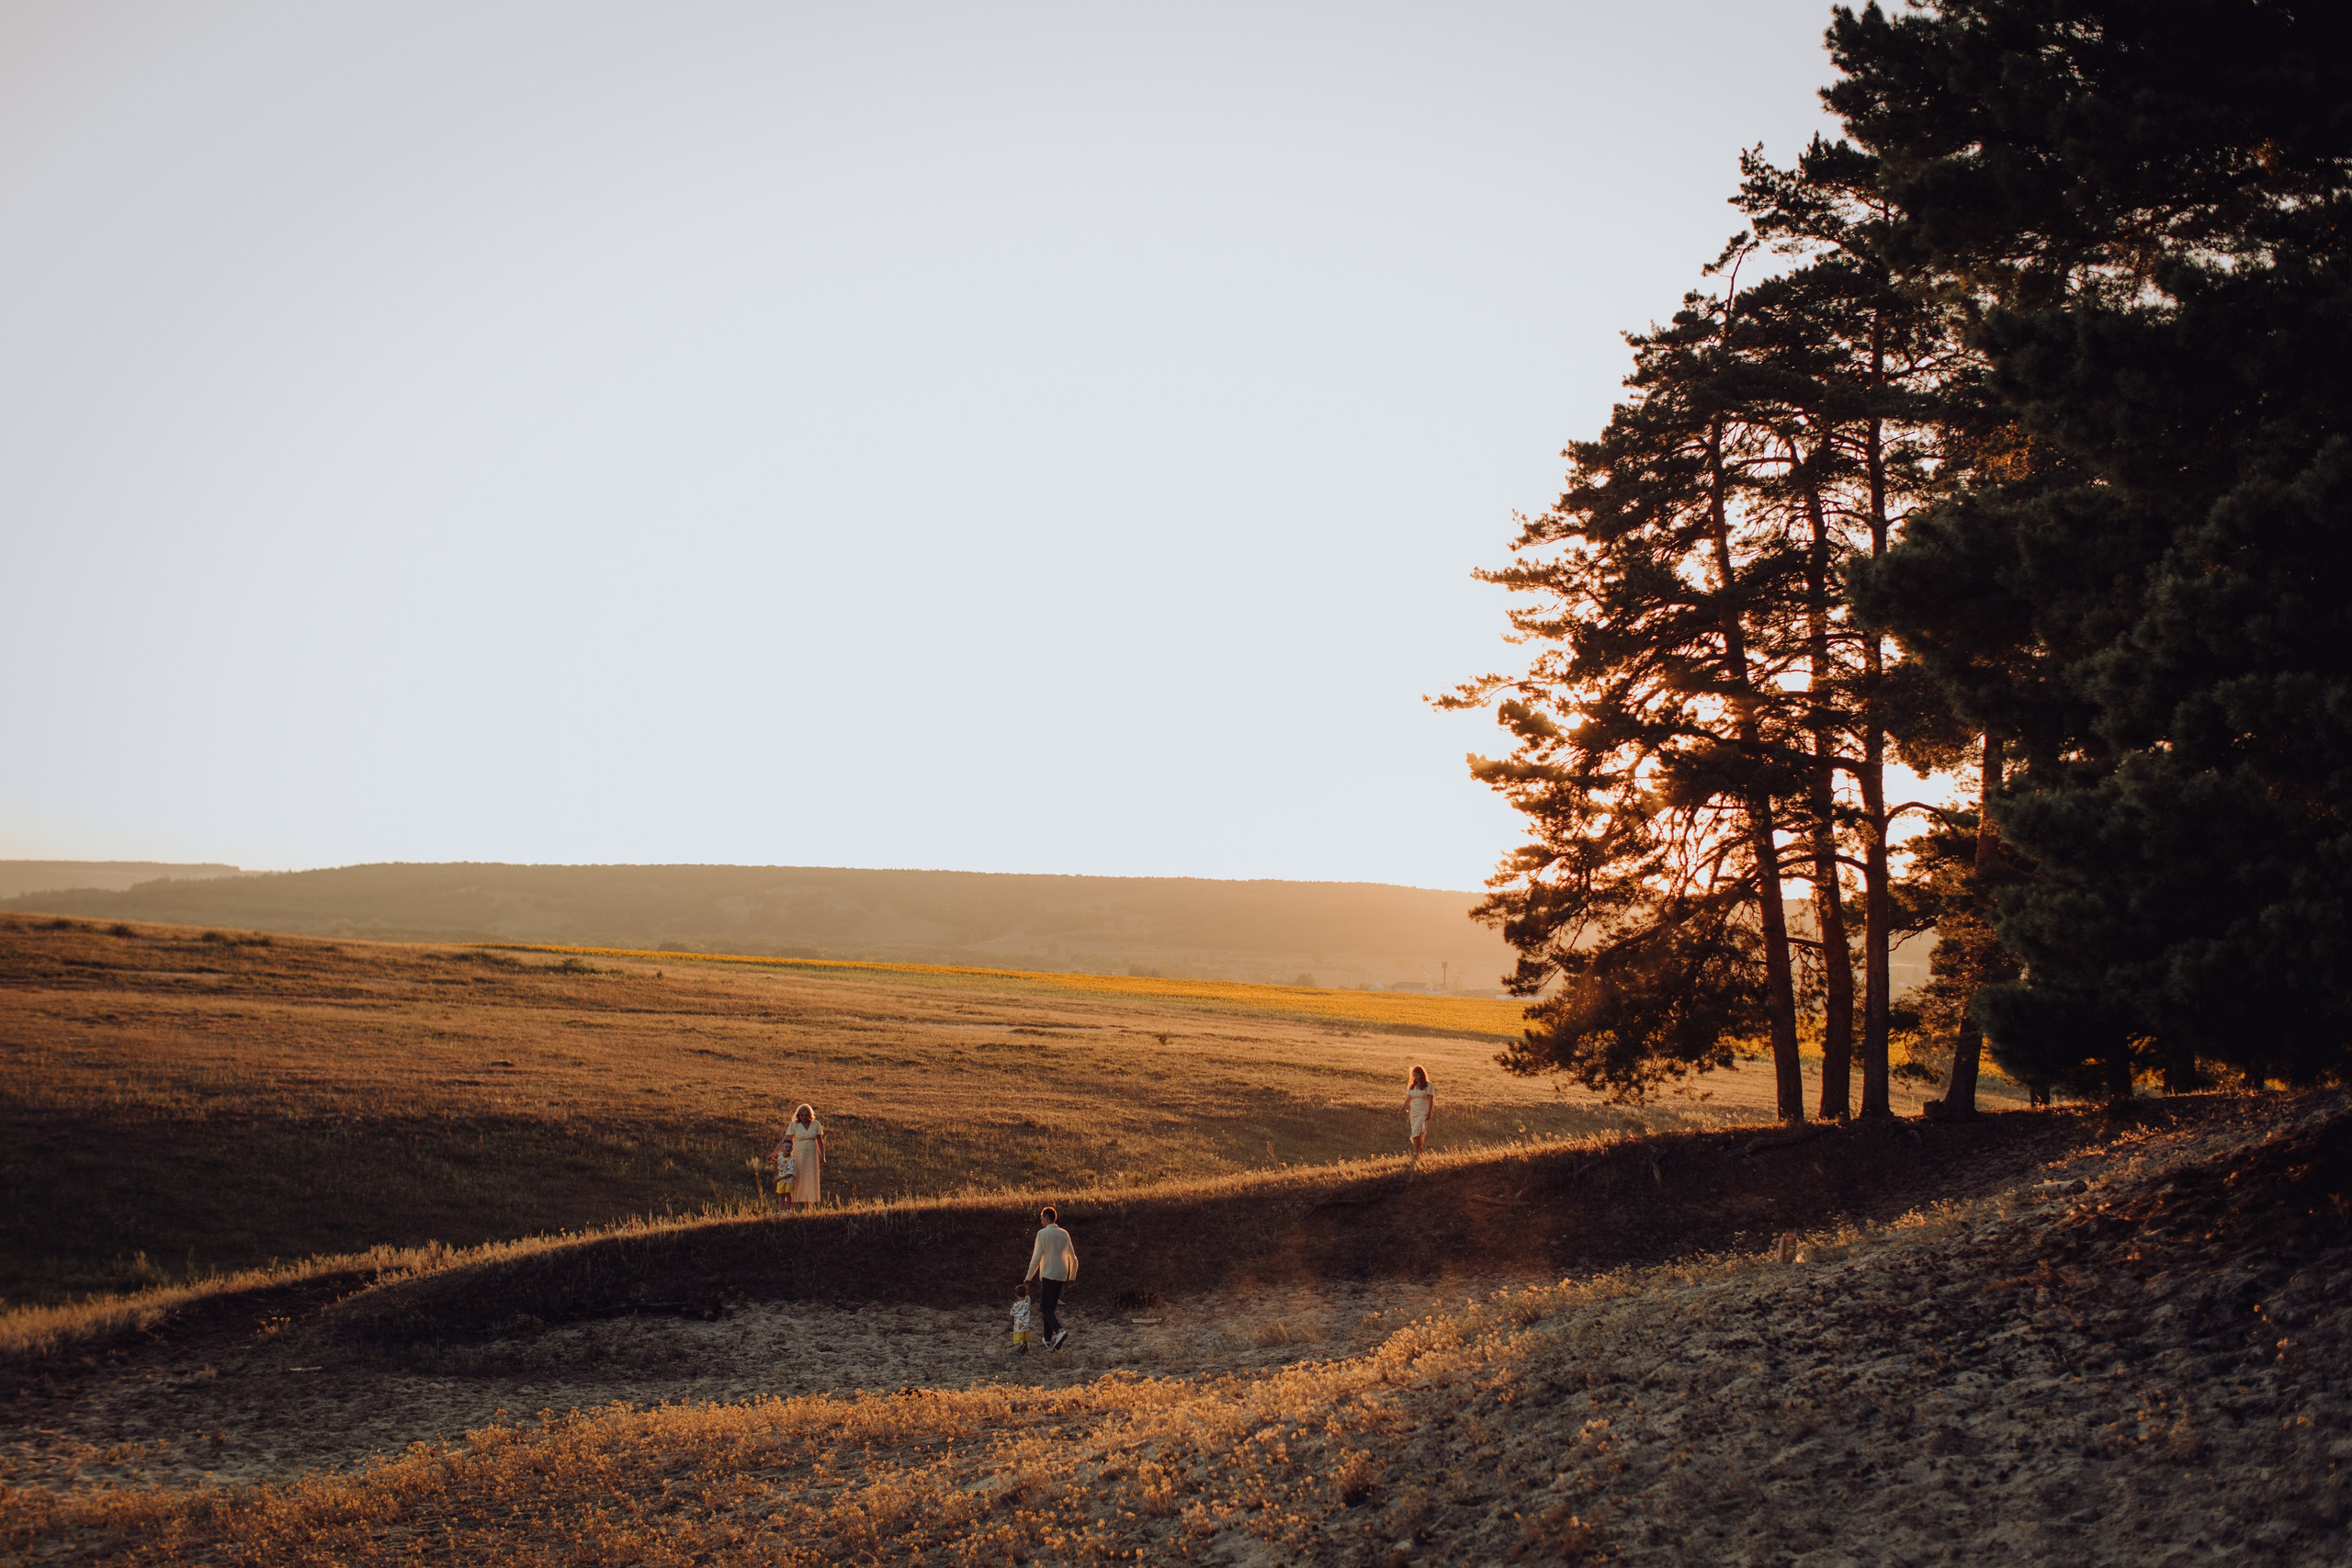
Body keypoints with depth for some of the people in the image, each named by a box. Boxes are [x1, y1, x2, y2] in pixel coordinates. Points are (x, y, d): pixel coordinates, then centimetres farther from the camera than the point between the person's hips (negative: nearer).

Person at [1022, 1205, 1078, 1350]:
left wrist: (1028, 1277, -7)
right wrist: (1072, 1276, 27)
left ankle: (1059, 1330, -32)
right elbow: (1073, 1258, 15)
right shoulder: (1064, 1234, 12)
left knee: (1045, 1308, -7)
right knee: (1050, 1307, 14)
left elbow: (1036, 1257, -12)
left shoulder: (1043, 1233, -7)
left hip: (1048, 1275, -6)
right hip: (1061, 1276, 6)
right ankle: (1048, 1340, 14)